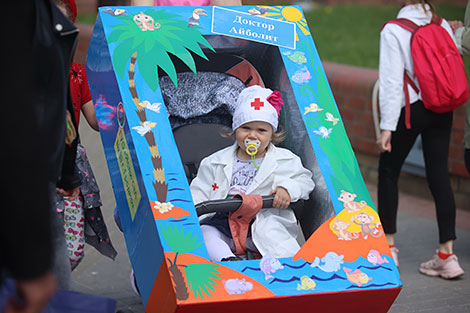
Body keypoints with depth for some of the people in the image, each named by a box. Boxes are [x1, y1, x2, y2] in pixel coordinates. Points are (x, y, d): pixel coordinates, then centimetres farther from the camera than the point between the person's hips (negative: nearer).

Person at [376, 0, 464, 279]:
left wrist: (387, 126, -11)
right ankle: (447, 255, 2)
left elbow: (392, 81, -13)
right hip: (442, 110, 4)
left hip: (411, 109, -4)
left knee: (388, 172, 12)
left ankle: (388, 245, 16)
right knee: (439, 175, 4)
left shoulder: (393, 30, -10)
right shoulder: (444, 25, 4)